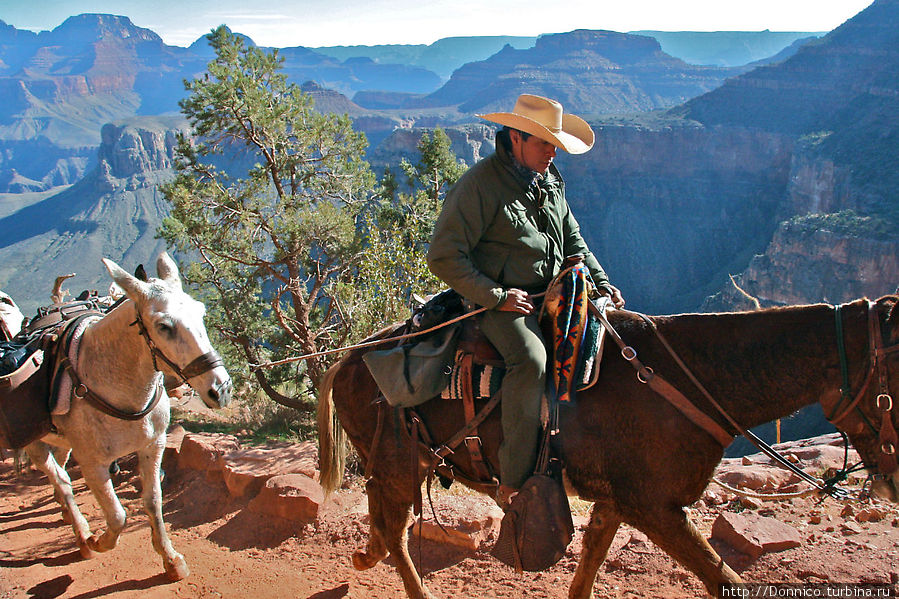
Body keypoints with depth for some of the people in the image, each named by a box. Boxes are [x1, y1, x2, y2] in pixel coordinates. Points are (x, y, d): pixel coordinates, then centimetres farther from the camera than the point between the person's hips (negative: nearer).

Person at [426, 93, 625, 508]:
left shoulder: (550, 180, 13)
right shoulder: (478, 185, -12)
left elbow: (573, 240, 24)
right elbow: (444, 256, -15)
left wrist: (601, 283, 10)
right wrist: (496, 296, -19)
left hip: (553, 293, 8)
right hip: (502, 302, -8)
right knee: (531, 358, -32)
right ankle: (512, 484, -27)